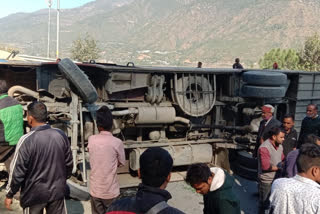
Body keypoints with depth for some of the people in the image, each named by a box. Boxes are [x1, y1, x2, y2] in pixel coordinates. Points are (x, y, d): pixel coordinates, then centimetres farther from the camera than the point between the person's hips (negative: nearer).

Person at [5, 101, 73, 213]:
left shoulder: (26, 140, -20)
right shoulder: (60, 135, -7)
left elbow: (17, 171, -15)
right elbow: (69, 163, 3)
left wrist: (9, 195, -1)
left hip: (34, 194, -3)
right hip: (57, 191, 3)